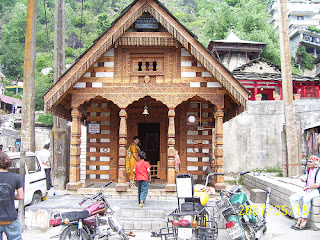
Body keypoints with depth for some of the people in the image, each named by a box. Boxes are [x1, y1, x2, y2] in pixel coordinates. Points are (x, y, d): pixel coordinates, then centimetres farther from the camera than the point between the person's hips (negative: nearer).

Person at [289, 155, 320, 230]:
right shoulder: (309, 170, 13)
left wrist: (307, 187, -10)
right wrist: (304, 180, 4)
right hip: (307, 190, 8)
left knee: (306, 198, -38)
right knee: (293, 198, -12)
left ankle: (305, 220, -23)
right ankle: (299, 219, -12)